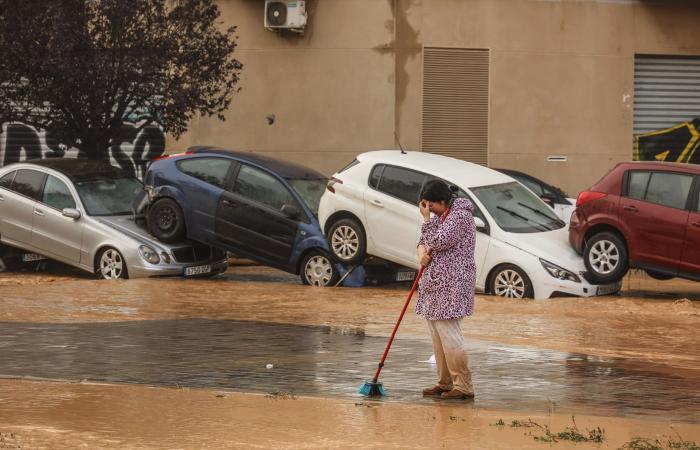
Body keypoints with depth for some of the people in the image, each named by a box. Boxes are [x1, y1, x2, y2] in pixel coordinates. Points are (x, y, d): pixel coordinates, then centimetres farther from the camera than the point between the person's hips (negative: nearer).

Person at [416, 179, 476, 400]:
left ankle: (464, 386, -9)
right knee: (437, 336, 11)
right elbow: (425, 241, 21)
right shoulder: (439, 216, 16)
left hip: (451, 285, -10)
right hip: (435, 284, 10)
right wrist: (422, 251, -2)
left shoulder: (460, 215, -13)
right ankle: (445, 383, 18)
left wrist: (427, 219, -9)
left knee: (448, 335, -12)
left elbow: (439, 241, -20)